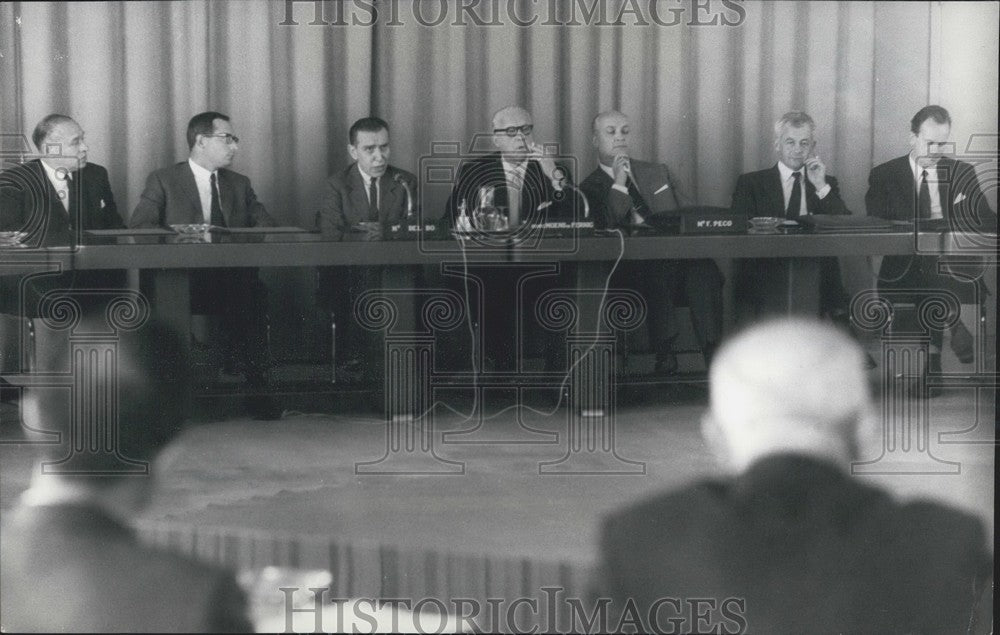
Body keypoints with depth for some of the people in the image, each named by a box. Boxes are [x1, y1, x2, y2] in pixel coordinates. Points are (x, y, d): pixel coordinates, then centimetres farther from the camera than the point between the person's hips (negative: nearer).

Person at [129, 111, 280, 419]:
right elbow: (139, 225, -1)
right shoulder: (163, 180, 12)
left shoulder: (239, 184, 24)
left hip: (232, 276, 2)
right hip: (183, 278, -2)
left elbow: (266, 225, 13)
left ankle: (258, 390, -28)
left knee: (254, 293, -32)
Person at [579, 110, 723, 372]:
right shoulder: (590, 188, 14)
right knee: (658, 271, -39)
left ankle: (713, 351, -39)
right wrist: (618, 184, -5)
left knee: (704, 267, -32)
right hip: (632, 269, -3)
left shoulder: (659, 173, 27)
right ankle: (664, 352, -37)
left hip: (678, 256, 3)